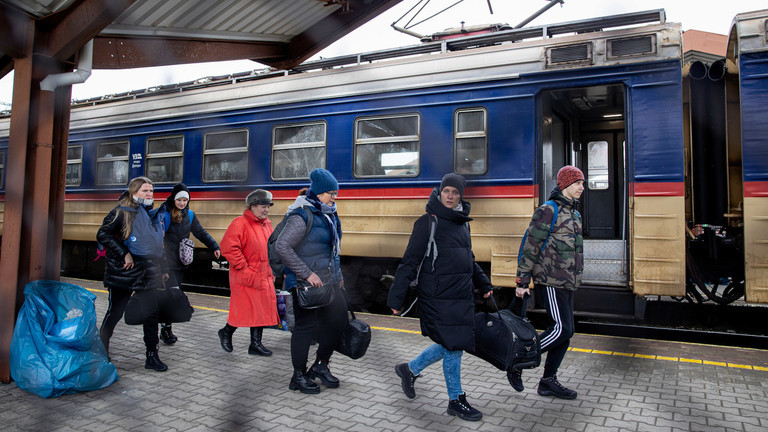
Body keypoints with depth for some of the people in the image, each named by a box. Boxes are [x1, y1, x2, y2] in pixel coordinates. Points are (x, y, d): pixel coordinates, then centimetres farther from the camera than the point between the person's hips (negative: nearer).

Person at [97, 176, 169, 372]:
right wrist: (124, 254, -19)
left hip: (150, 273, 6)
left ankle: (152, 355, 14)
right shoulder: (121, 212, -6)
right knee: (115, 312, 5)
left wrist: (163, 269, 18)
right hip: (124, 273, -5)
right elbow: (103, 234, -15)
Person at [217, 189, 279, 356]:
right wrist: (243, 267, -19)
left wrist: (270, 270, 16)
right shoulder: (239, 224, -13)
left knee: (262, 309, 9)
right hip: (245, 278, -8)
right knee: (244, 309, -1)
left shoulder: (267, 224, 12)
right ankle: (226, 332, 27)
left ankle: (256, 344, 21)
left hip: (264, 277, 8)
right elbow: (228, 247, -21)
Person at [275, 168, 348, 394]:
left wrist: (337, 274, 18)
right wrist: (307, 274, -23)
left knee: (338, 319, 9)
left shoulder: (328, 214, 11)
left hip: (328, 280, 9)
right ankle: (298, 376, 19)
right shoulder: (302, 216, -16)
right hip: (306, 283, -8)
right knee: (306, 326, 2)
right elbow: (282, 247, -24)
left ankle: (320, 365, 28)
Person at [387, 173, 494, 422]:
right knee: (452, 345, 0)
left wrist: (484, 284, 23)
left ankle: (410, 369, 33)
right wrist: (396, 299, -13)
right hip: (439, 297, -8)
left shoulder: (463, 222, 13)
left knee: (452, 345, 12)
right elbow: (410, 262, -11)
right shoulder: (428, 222, -9)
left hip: (463, 296, 8)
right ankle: (456, 401, 19)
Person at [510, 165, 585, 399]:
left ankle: (548, 381, 20)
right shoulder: (548, 211, -11)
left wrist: (573, 279, 22)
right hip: (551, 281, -9)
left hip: (567, 283, 9)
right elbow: (530, 247, -14)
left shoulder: (573, 213, 16)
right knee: (561, 329, -12)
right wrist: (522, 281, -15)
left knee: (566, 331, 10)